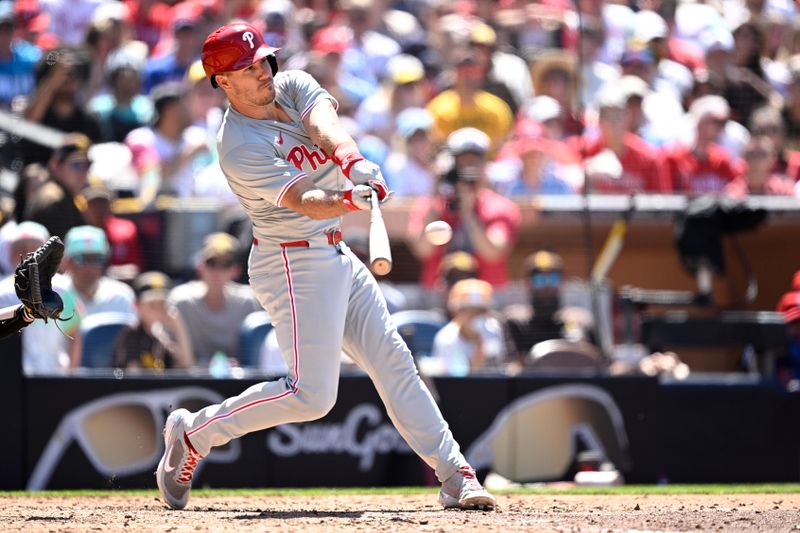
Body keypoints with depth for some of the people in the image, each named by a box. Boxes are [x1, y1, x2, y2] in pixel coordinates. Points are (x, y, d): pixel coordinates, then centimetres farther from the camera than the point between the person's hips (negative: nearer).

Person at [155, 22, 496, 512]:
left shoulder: (294, 86, 2)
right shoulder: (240, 148, -19)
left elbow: (324, 123, -19)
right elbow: (302, 201, -29)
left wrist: (351, 160, -41)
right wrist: (349, 199, -50)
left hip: (336, 256, 8)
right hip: (295, 264, -8)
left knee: (393, 361, 6)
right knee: (312, 393, -10)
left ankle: (455, 476, 7)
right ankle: (194, 433, 4)